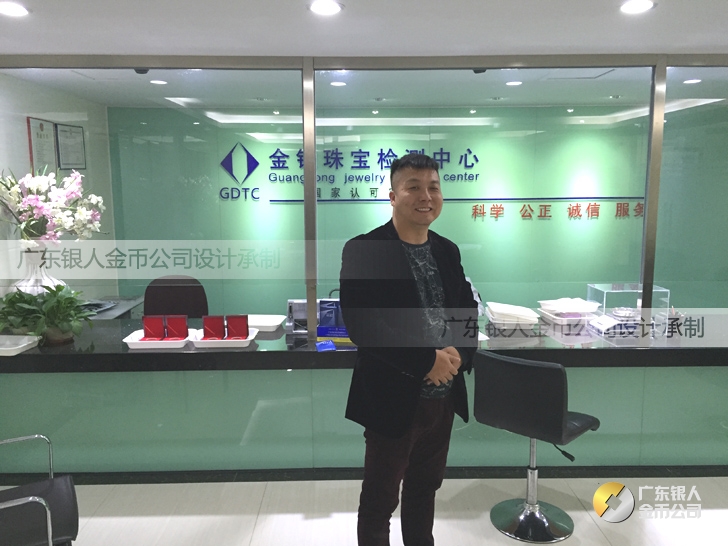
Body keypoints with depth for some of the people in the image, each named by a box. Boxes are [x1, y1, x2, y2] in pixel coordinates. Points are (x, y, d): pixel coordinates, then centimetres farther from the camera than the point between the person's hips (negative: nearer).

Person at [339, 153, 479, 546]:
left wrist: (458, 355, -12)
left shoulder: (447, 251, 7)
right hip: (394, 399, -6)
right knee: (379, 501, 11)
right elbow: (361, 324, -22)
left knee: (425, 489, 24)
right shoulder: (363, 250, -13)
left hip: (444, 398, 6)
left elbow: (468, 312, 8)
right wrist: (427, 361, -21)